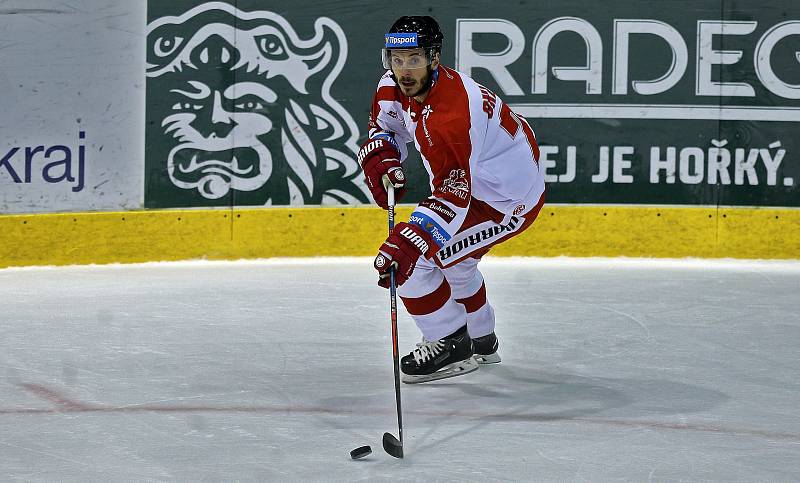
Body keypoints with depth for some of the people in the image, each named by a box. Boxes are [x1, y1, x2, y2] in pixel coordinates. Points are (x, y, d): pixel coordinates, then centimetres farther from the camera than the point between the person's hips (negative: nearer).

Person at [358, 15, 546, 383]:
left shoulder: (447, 117, -35)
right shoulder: (395, 86, -7)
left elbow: (453, 196, -38)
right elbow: (385, 122, 14)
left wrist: (409, 243, -46)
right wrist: (380, 157, -7)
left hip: (508, 200, -10)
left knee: (412, 260, -13)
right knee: (453, 256, 28)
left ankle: (450, 347, 3)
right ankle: (481, 341, 46)